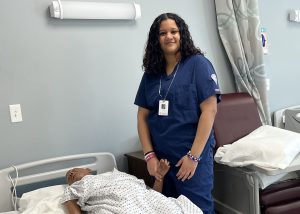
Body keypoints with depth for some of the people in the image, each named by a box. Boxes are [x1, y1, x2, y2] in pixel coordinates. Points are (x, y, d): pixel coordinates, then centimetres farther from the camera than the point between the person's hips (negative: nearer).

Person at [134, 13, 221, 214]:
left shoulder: (198, 64, -7)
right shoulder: (151, 73, 7)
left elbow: (209, 110, -13)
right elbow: (143, 116, 8)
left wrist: (193, 156, -16)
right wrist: (150, 155, -1)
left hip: (193, 156, -5)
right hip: (161, 159, 5)